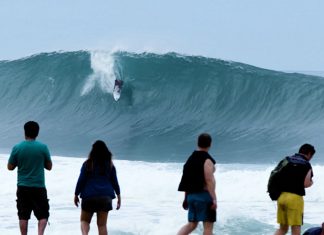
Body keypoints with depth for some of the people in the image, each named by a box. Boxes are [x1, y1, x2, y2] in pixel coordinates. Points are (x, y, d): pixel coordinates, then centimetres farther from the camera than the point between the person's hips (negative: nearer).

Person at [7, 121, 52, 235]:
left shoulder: (17, 148, -4)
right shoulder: (43, 147, -6)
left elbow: (10, 167, 5)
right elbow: (49, 167, 4)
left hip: (23, 187, 1)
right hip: (39, 187, -1)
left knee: (23, 216, 8)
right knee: (43, 215, 6)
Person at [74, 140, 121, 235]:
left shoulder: (87, 164, -2)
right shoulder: (110, 165, 5)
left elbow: (81, 180, -1)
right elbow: (114, 181, 8)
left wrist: (76, 195, 8)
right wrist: (118, 196, 16)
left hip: (89, 197, -2)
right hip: (105, 197, 2)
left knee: (84, 220, 12)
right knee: (102, 224, 3)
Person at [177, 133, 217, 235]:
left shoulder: (191, 158, 12)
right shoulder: (207, 160, -12)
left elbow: (187, 181, 15)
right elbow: (209, 180, -19)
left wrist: (186, 198, 21)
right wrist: (214, 199, -20)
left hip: (191, 195, 8)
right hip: (204, 195, -7)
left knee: (191, 225, 15)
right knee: (208, 226, -2)